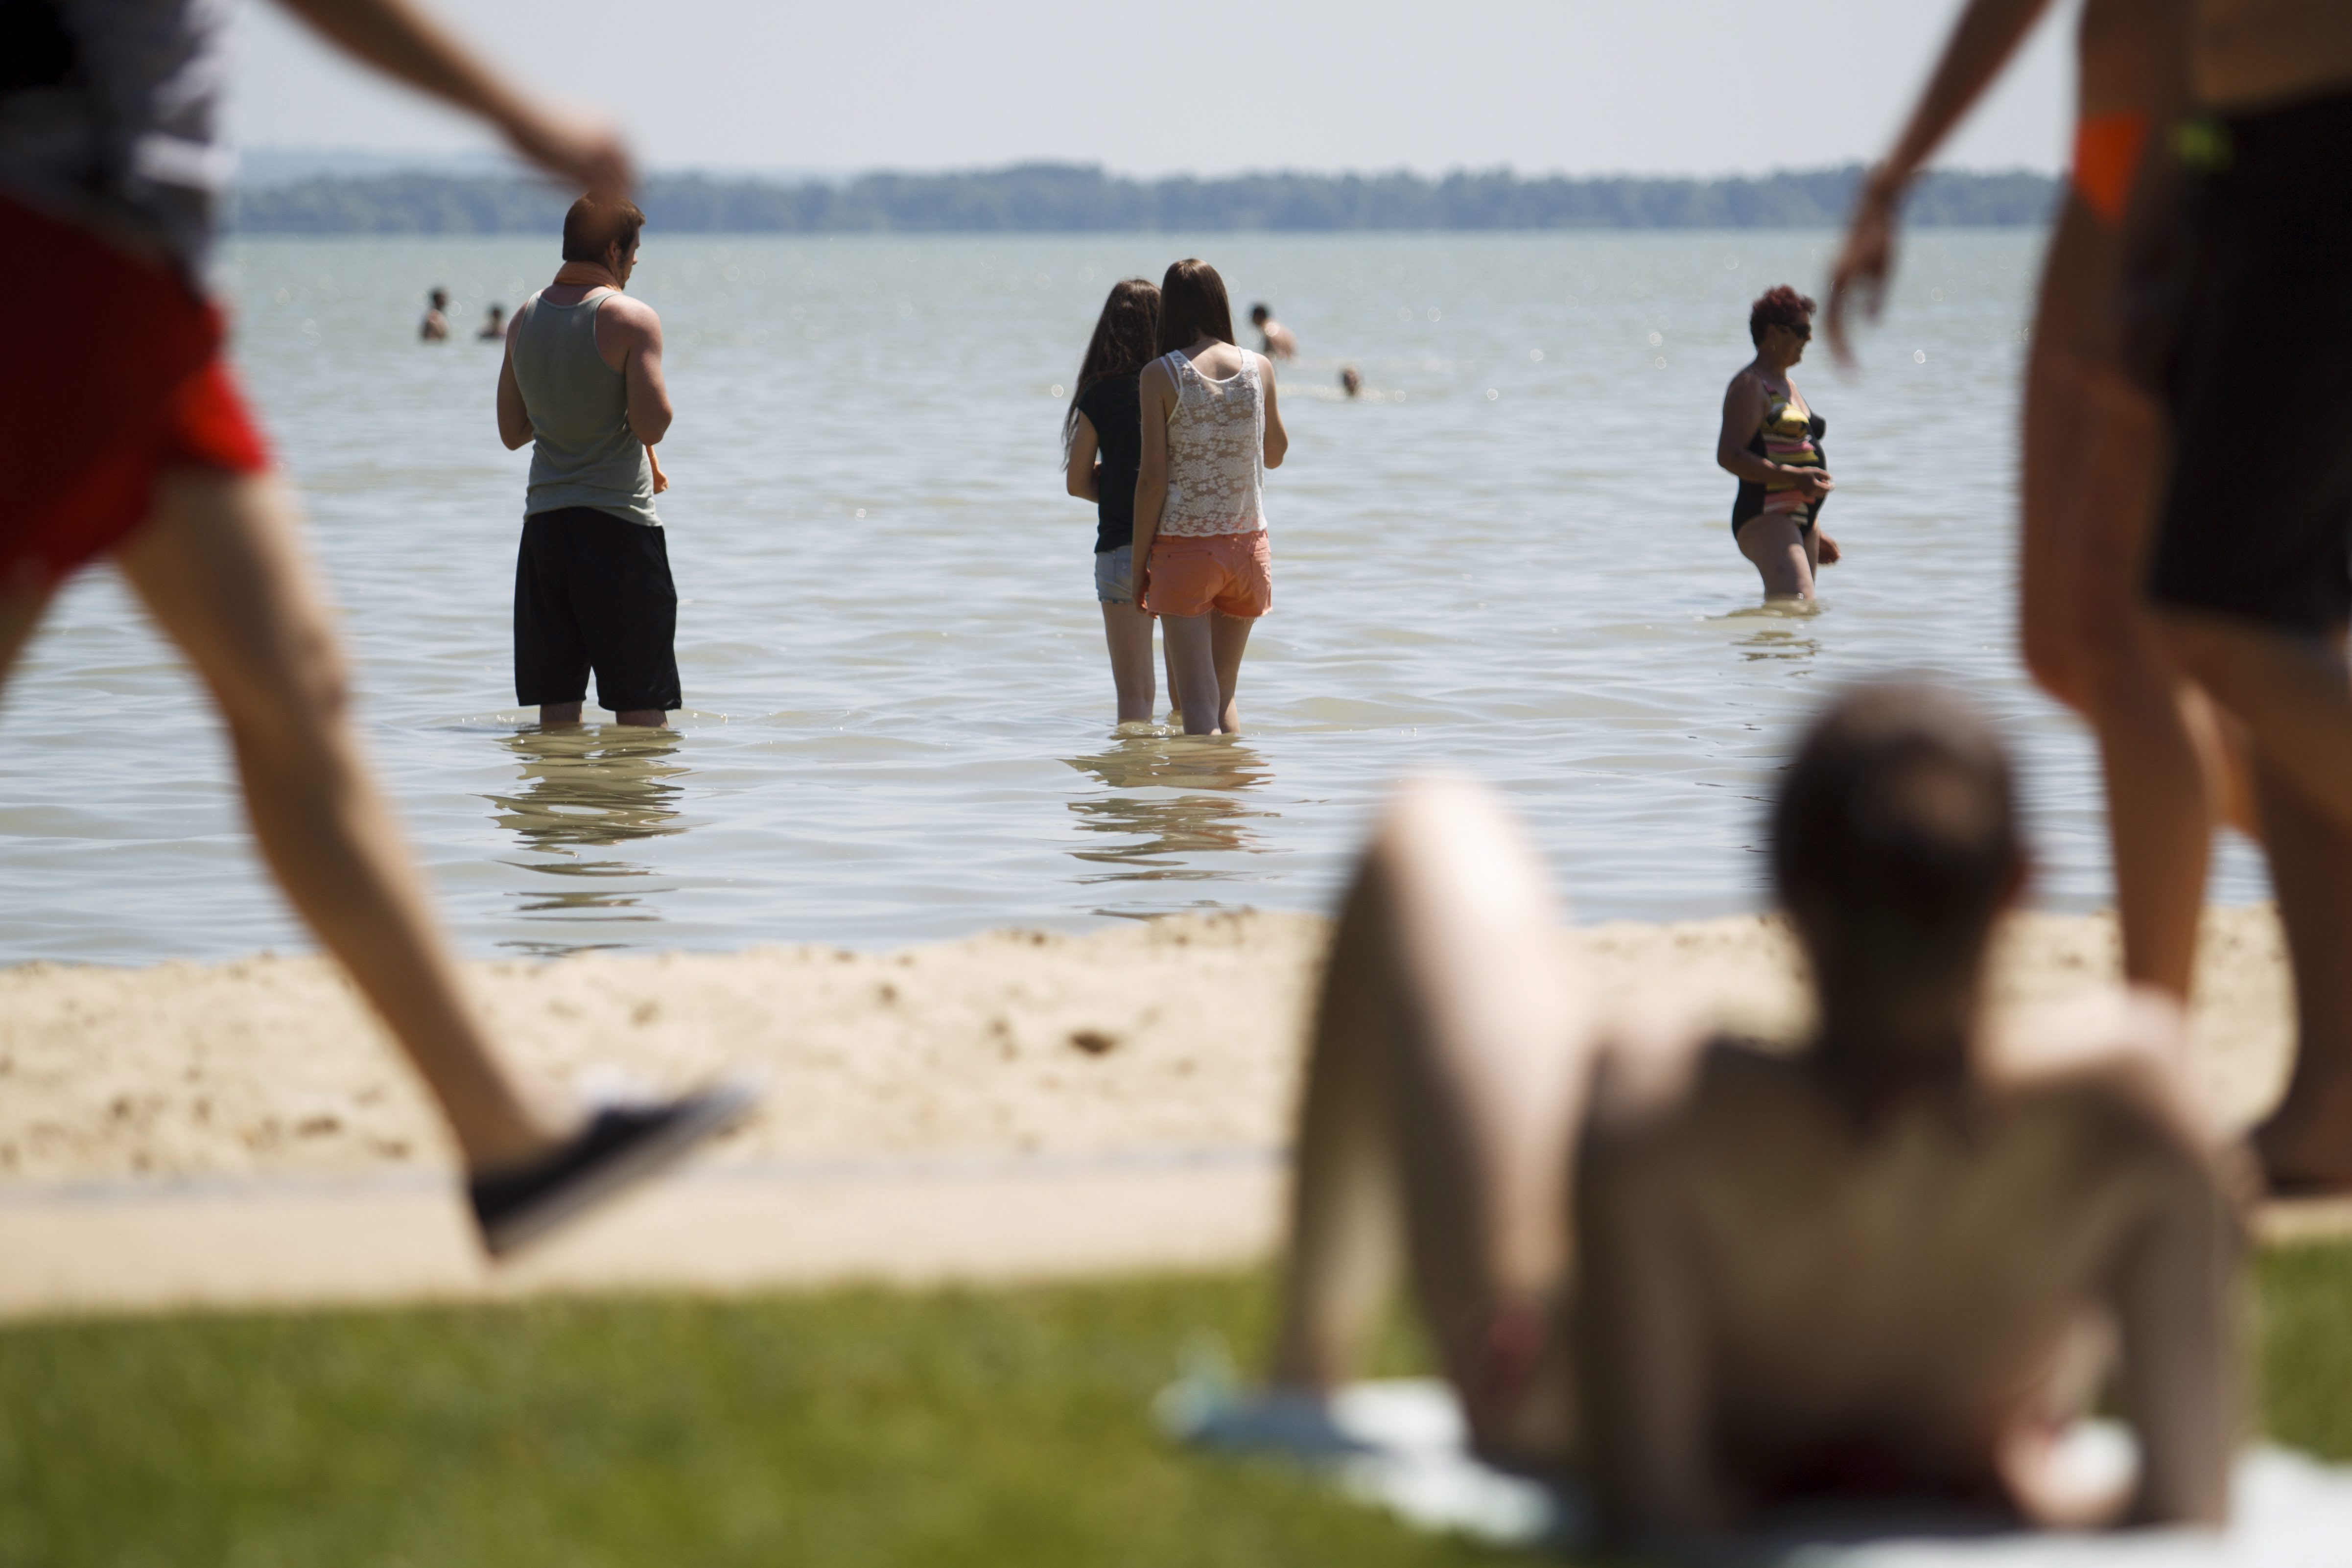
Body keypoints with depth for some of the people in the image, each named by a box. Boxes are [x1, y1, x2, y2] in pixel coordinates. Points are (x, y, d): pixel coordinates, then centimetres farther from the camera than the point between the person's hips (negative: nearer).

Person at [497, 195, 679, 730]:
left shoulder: (525, 319, 8)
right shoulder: (631, 319, -11)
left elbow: (512, 432, 14)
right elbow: (652, 424, -18)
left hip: (544, 518, 6)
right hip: (619, 523, -6)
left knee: (556, 703, 9)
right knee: (640, 703, -1)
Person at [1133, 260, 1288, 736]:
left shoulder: (1160, 376, -9)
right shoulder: (1260, 369, 1)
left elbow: (1153, 479, -10)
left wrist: (1140, 563, -2)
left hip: (1184, 549, -4)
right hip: (1247, 545, 4)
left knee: (1198, 703, -3)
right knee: (1225, 694, 17)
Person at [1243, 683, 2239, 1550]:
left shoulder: (1658, 1119, -44)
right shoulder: (2130, 1121, -38)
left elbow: (1651, 1518, -38)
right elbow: (2192, 1512, -32)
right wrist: (2028, 1489, -15)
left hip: (1566, 1430, -1)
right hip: (1963, 1453, 2)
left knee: (1437, 836, 17)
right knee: (2150, 1019, 30)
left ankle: (1306, 1379, 38)